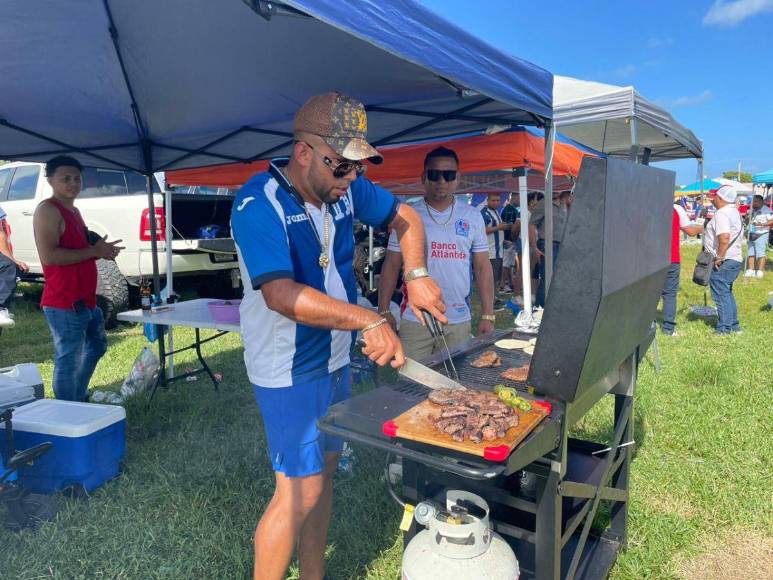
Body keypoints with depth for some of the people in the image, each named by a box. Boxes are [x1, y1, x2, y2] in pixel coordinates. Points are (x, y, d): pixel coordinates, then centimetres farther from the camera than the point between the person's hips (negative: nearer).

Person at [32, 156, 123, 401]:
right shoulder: (48, 210, -12)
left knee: (96, 346, 24)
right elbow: (48, 256, -24)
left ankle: (79, 398, 39)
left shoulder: (73, 210, 17)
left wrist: (102, 250, 8)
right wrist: (93, 251, -18)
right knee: (68, 360, -5)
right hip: (64, 304, -10)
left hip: (86, 300, 10)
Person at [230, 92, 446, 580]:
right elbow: (280, 294, -33)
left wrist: (416, 274, -6)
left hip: (335, 357, 8)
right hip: (289, 369, -7)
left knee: (325, 466, 18)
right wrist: (368, 320, -35)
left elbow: (404, 216, 11)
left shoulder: (345, 187, -1)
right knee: (301, 491, -3)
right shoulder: (259, 203, -21)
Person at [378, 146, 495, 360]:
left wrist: (487, 316, 1)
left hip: (459, 319, 2)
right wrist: (384, 311, -2)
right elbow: (391, 265, 2)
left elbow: (483, 268, 5)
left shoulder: (473, 217, 5)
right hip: (415, 318, -1)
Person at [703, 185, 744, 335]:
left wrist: (719, 258, -22)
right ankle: (734, 325, 27)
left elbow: (724, 238, -31)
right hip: (735, 259, 10)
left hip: (723, 262, -10)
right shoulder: (735, 213, 15)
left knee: (721, 295, -1)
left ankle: (724, 328, 5)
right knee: (727, 293, 20)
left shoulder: (721, 214, -18)